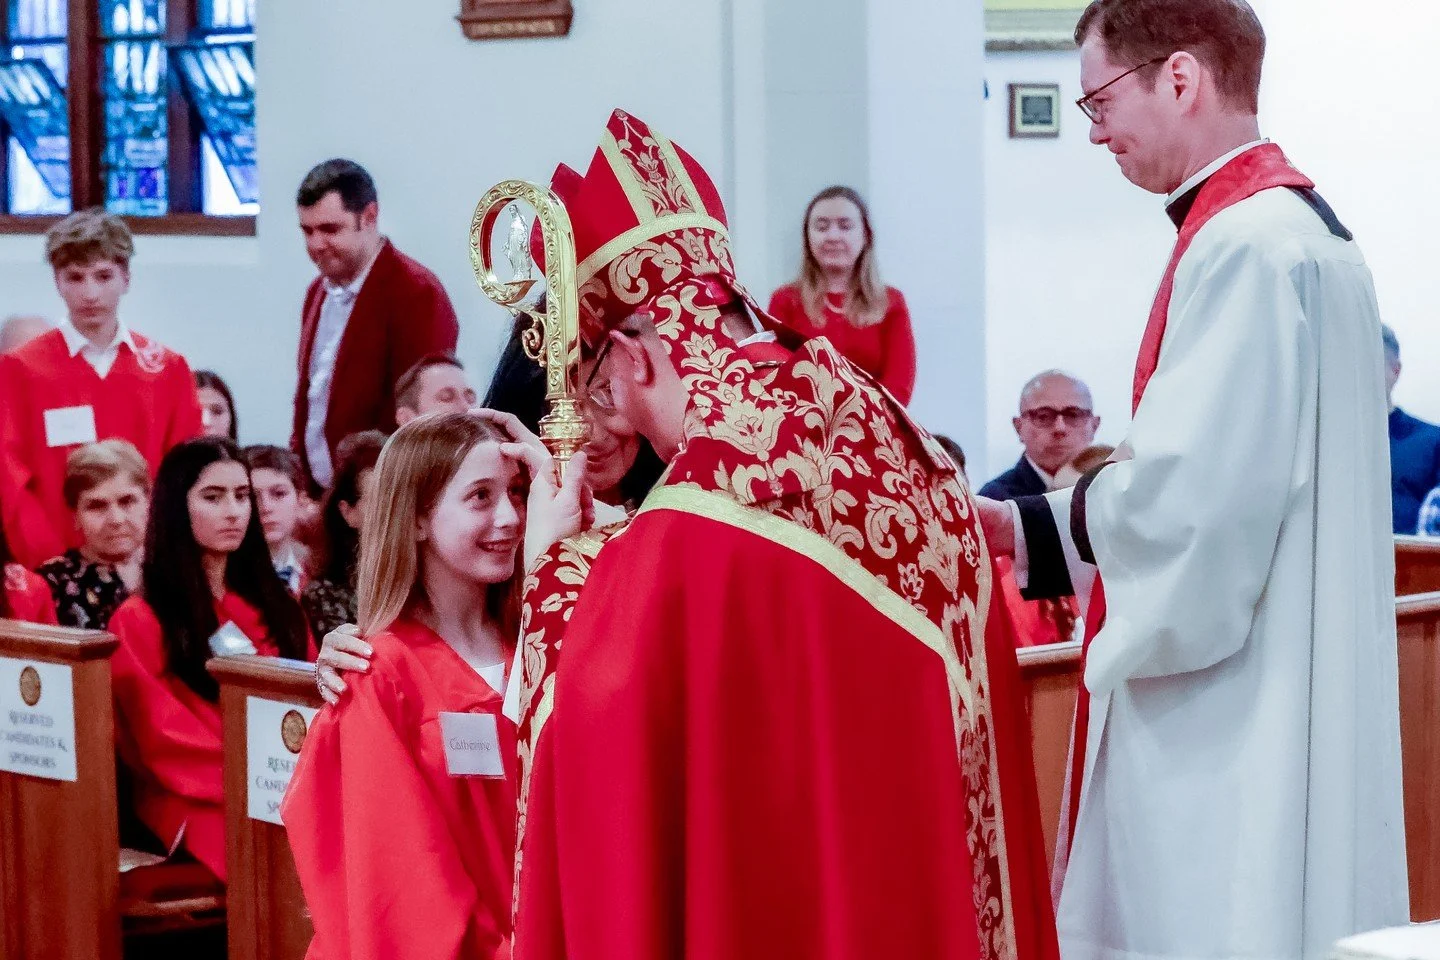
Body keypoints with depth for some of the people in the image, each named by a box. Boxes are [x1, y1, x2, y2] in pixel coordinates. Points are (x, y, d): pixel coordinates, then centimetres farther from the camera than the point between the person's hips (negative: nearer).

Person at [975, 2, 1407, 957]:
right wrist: (1026, 525, 14)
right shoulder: (1294, 223, 14)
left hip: (1232, 726, -10)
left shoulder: (1247, 247, -18)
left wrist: (1050, 519, -3)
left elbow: (1188, 494, -23)